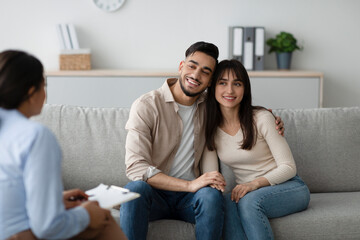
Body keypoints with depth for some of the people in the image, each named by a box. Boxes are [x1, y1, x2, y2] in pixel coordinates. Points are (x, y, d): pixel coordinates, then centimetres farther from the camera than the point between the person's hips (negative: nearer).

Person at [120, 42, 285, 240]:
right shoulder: (146, 106, -9)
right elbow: (135, 166, -18)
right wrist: (190, 185, -29)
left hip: (189, 198, 3)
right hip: (155, 193, -3)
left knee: (211, 195, -31)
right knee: (135, 189, -36)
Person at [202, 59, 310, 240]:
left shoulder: (262, 118, -12)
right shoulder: (210, 128, 1)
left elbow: (288, 168, -11)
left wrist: (255, 183, -26)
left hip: (288, 188, -3)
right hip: (248, 192, 3)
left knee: (249, 200, -35)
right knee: (226, 203, -32)